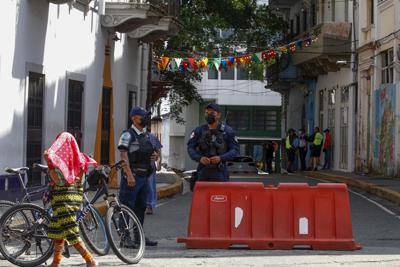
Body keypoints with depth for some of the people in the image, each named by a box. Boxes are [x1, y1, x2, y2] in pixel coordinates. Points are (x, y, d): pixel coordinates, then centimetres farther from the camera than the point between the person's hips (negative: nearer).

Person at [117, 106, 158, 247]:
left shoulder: (146, 135, 17)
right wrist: (129, 175, -25)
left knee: (141, 207, 13)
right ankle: (125, 237, -5)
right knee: (127, 206, -7)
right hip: (132, 176, -8)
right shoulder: (128, 135, -9)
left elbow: (150, 151, 30)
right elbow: (124, 156, -17)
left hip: (144, 176, 8)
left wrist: (154, 155, 5)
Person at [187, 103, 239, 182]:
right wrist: (199, 158, -15)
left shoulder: (227, 131, 2)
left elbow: (235, 150, 0)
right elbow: (190, 148, 4)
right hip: (203, 172, 2)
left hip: (219, 172, -2)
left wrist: (221, 158, -16)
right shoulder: (199, 131, 6)